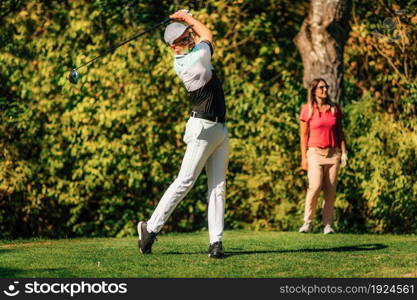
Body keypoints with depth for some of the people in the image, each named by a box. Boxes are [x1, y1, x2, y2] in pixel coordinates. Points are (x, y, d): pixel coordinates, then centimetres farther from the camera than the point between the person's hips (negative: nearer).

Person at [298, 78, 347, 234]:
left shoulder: (334, 108, 10)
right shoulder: (307, 110, 0)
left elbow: (340, 132, 14)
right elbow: (304, 135, 1)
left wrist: (344, 152, 6)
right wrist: (304, 157, -3)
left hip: (333, 153, 3)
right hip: (315, 152, -3)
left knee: (331, 190, 0)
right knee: (315, 187, -17)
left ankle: (328, 224, 4)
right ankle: (307, 223, -9)